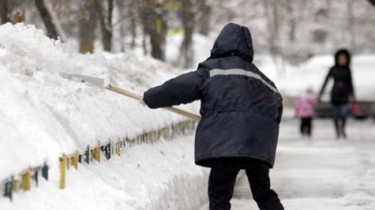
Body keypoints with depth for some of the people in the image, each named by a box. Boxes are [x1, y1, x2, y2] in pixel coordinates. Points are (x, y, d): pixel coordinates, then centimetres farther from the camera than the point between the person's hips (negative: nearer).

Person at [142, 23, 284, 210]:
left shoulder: (213, 69, 6)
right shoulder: (258, 75, 25)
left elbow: (181, 87, 2)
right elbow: (275, 101, 21)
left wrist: (150, 97, 12)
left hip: (227, 140, -6)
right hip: (259, 142, 6)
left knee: (219, 194, -2)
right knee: (263, 192, 17)